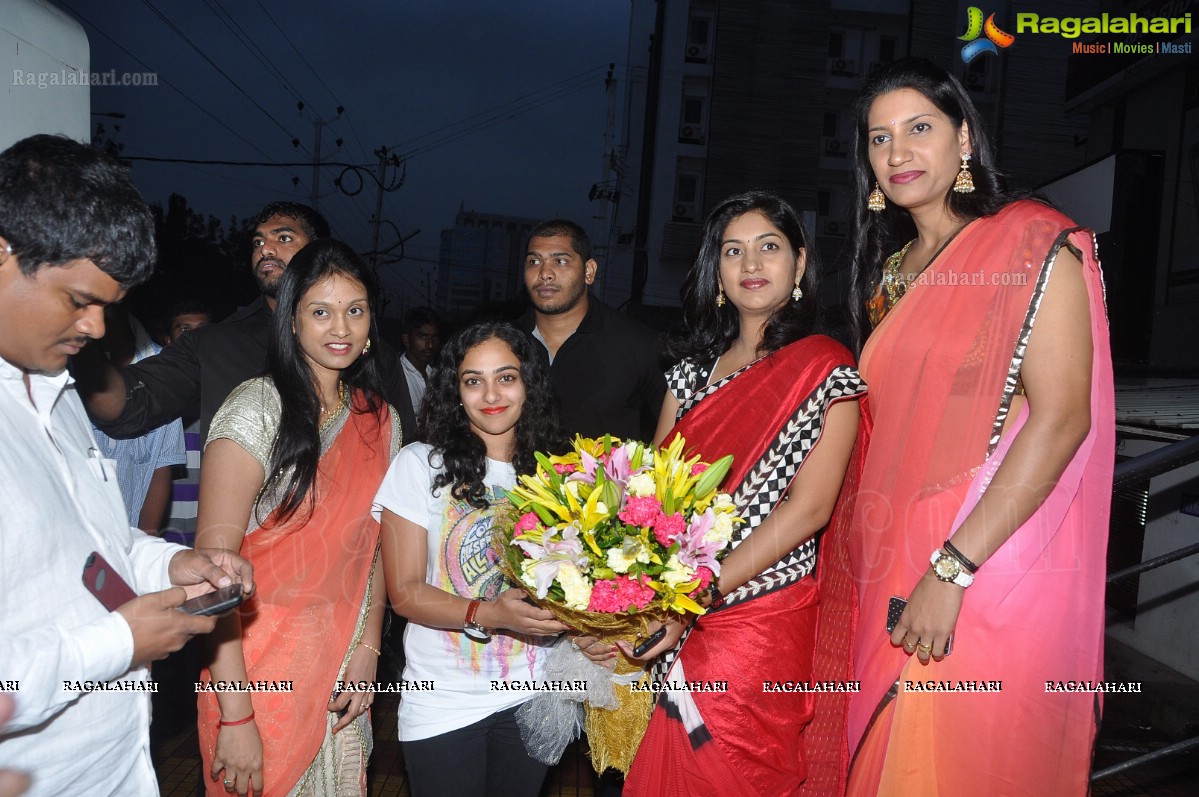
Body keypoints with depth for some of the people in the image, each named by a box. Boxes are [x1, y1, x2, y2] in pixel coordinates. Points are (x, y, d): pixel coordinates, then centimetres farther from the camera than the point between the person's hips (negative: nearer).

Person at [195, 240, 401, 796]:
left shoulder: (380, 420, 4)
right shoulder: (256, 409, -14)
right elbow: (214, 558, -19)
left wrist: (367, 649, 0)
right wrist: (235, 713, -21)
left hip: (342, 670, 5)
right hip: (257, 669, -5)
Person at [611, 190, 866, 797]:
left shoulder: (826, 369, -6)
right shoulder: (693, 370, 10)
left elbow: (809, 507, -15)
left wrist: (699, 598, -20)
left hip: (761, 618, -4)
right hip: (676, 624, 5)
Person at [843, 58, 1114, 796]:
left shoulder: (1036, 244, -6)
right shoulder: (892, 270, 13)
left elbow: (1061, 418, -16)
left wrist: (952, 570, -20)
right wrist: (893, 566, 6)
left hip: (995, 574, -6)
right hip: (894, 564, 6)